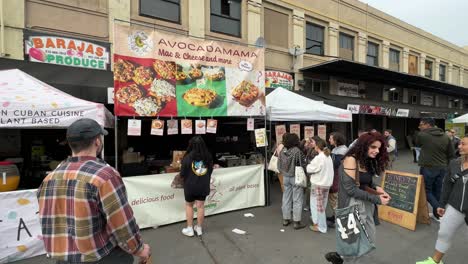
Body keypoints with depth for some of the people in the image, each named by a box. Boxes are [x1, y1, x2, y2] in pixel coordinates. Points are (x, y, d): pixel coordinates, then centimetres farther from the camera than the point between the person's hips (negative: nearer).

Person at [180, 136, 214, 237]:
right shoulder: (208, 157, -6)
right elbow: (210, 171, 5)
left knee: (189, 205, 17)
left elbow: (182, 174, -10)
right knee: (200, 206, 14)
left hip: (190, 186, -3)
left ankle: (189, 229, 25)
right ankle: (199, 229, 28)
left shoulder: (188, 158, -17)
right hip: (203, 186, 3)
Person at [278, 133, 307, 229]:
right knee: (297, 200, 6)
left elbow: (279, 165, 4)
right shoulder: (297, 151, -20)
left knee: (286, 198, 15)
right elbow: (303, 164, -16)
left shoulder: (282, 151, -3)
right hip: (296, 177, -5)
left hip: (285, 177, 6)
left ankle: (285, 219, 26)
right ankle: (297, 222, 13)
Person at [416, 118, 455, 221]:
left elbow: (417, 145, 10)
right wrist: (445, 165, 19)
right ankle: (437, 212, 22)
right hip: (442, 168, 6)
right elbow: (452, 155, 7)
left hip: (428, 168, -5)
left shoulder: (422, 135, -11)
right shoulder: (445, 137, 5)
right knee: (438, 191, 14)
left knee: (427, 190, 7)